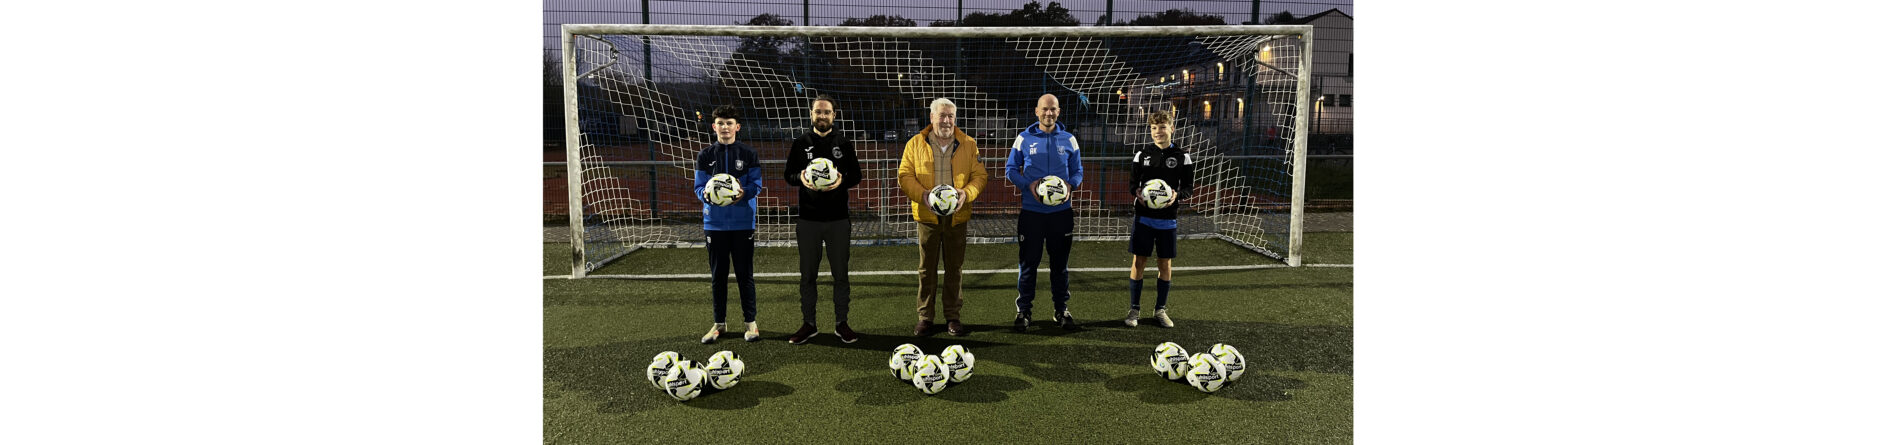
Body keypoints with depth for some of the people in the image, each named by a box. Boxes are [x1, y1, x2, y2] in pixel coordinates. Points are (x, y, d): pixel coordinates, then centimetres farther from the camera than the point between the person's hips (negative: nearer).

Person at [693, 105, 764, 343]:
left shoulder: (749, 154, 2)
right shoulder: (705, 155, 6)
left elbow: (757, 184, 0)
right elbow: (698, 186, 4)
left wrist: (744, 193, -21)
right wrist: (706, 194, -18)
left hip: (743, 222, -2)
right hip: (715, 222, 2)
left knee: (744, 273, 3)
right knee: (718, 274, 8)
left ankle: (751, 321, 13)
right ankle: (719, 323, 18)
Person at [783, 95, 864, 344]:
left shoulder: (843, 143, 6)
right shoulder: (800, 144, 6)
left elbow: (856, 175, 6)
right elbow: (788, 175, 7)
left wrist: (842, 181, -15)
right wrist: (801, 178, -16)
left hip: (838, 218, 0)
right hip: (808, 218, 0)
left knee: (841, 272, 5)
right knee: (807, 274, 5)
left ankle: (841, 323, 15)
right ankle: (809, 324, 15)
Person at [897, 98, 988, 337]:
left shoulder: (968, 144, 5)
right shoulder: (915, 144, 2)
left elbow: (980, 175, 6)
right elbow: (904, 175, 1)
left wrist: (967, 193, -14)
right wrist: (923, 195, -15)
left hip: (957, 216, 1)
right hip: (927, 216, -1)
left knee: (955, 268, 7)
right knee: (926, 268, 4)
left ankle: (954, 317, 15)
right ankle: (925, 318, 13)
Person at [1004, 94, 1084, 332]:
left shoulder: (1068, 139, 6)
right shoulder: (1025, 138, 2)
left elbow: (1077, 171, 13)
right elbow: (1010, 169, 6)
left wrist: (1070, 185, -9)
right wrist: (1028, 185, -11)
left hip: (1061, 211, 2)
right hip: (1031, 211, -1)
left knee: (1060, 263, 9)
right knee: (1028, 262, 2)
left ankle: (1062, 310, 20)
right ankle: (1023, 311, 12)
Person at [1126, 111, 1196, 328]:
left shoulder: (1182, 156, 1)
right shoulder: (1142, 154, 4)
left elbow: (1189, 186, 2)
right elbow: (1132, 182, 7)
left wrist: (1178, 195, -20)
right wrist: (1136, 192, -15)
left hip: (1168, 218, 0)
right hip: (1144, 216, 0)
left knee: (1166, 264, 6)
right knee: (1139, 262, 0)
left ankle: (1160, 310, 19)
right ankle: (1134, 310, 10)